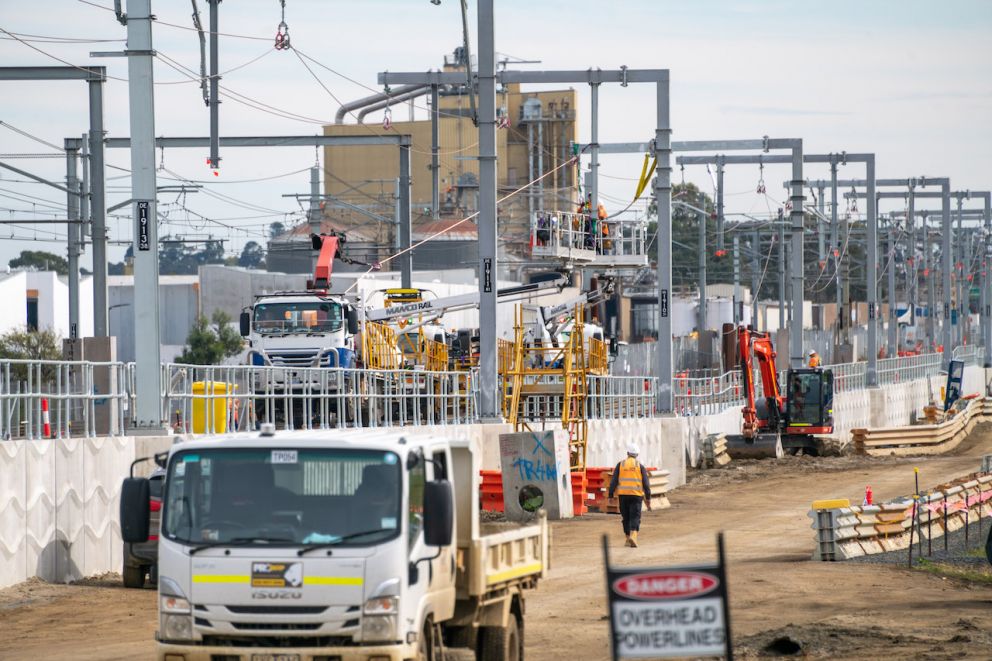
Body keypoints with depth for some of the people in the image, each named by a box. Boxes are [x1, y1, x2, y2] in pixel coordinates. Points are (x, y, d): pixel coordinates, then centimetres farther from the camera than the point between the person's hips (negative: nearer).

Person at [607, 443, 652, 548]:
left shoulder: (620, 465, 5)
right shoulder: (640, 466, 3)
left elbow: (614, 481, 2)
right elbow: (646, 483, 0)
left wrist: (611, 496, 6)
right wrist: (648, 499, 5)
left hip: (623, 495, 1)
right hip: (636, 495, -1)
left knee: (626, 518, 14)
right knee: (635, 518, -3)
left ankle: (628, 539, 20)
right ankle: (633, 536, -25)